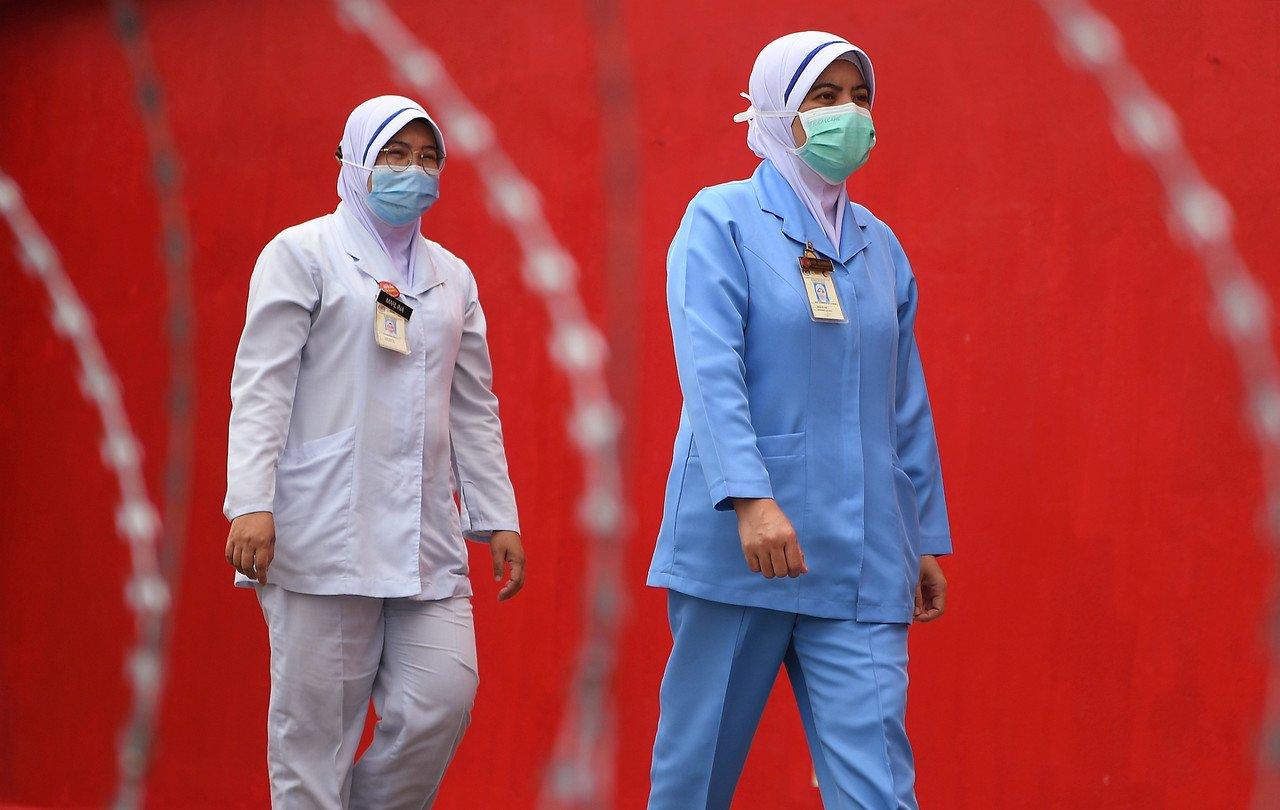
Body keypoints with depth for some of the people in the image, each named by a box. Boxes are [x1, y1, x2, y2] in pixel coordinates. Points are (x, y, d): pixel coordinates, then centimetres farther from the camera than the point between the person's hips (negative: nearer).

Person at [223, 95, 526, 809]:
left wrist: (498, 519, 13)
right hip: (324, 529, -5)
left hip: (425, 533, 5)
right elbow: (261, 385, -5)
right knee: (315, 722, -3)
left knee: (445, 699, -6)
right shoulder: (303, 254, 3)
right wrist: (251, 503, -15)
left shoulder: (452, 276, 19)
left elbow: (475, 408, 19)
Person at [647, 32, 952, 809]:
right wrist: (751, 499, -25)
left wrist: (927, 541, 16)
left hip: (862, 560, 4)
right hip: (737, 547, -3)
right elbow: (710, 371, -13)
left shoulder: (880, 245, 14)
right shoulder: (721, 220, -1)